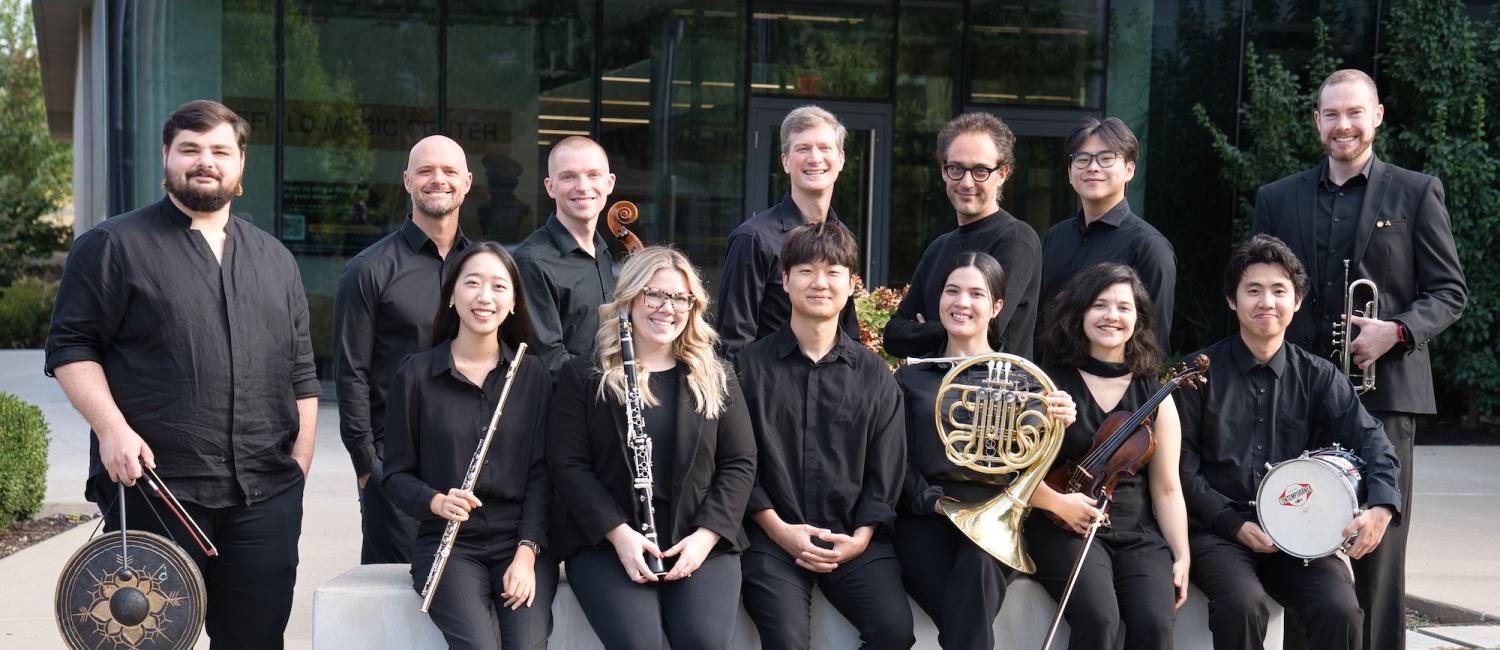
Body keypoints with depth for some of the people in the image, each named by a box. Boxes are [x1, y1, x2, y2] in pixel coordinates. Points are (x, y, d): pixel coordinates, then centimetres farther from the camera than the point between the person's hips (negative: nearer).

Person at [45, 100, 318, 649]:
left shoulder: (275, 259, 17)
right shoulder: (113, 246, 3)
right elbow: (71, 347, -1)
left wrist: (299, 467, 10)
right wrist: (112, 428, -16)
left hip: (266, 498, 4)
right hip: (153, 490, -4)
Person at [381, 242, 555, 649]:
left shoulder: (533, 375, 6)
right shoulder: (415, 375, 2)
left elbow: (541, 473, 4)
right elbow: (395, 476, 5)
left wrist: (527, 552, -9)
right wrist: (436, 502, -15)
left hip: (520, 542, 1)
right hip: (448, 543, -1)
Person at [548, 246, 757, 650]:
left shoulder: (716, 378, 11)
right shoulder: (584, 376, 6)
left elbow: (740, 464, 7)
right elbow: (568, 464, -2)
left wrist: (706, 535, -8)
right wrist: (619, 533, -14)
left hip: (701, 541, 2)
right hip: (606, 543, -1)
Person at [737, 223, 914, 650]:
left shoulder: (874, 374, 11)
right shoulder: (750, 365, 2)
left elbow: (885, 470, 9)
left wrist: (861, 536, -5)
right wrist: (778, 529, -9)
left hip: (852, 538, 2)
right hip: (773, 535, -2)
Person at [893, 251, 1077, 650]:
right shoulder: (912, 377, 18)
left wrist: (1059, 425, -12)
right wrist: (933, 501, -10)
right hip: (929, 518, 0)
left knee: (978, 563, -35)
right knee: (963, 615, -30)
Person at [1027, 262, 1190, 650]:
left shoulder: (1154, 394, 9)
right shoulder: (1050, 385, 0)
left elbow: (1166, 488, 8)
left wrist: (1182, 557, -2)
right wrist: (1056, 502, -19)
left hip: (1139, 534, 3)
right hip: (1066, 529, -2)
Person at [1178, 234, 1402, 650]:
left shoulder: (1317, 376, 8)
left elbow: (1371, 440, -3)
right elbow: (1183, 465, -1)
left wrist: (1381, 507, -22)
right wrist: (1235, 524, -12)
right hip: (1217, 532, -2)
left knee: (1339, 609, -24)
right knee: (1243, 602, -32)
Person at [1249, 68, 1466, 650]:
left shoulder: (1416, 192, 6)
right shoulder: (1278, 198, 13)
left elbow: (1449, 291, 5)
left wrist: (1397, 330, -13)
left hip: (1383, 390, -2)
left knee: (1377, 548, -2)